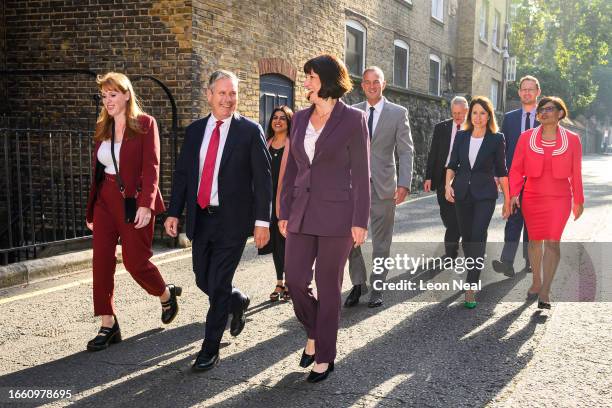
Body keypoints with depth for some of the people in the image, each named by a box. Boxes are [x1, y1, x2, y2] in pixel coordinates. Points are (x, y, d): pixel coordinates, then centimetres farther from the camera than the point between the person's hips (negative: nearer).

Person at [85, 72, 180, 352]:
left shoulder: (145, 124, -4)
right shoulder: (102, 128, 13)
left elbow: (151, 167, -12)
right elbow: (97, 171, 15)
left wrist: (146, 204, -23)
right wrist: (91, 211, 14)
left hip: (134, 201, -5)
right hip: (105, 201, 6)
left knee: (135, 260, -2)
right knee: (102, 261, -1)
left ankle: (166, 295, 29)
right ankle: (108, 325, 8)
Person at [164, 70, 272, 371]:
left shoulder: (250, 131, -4)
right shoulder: (194, 130, 9)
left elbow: (262, 179, -6)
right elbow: (182, 174, 11)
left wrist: (262, 221, -11)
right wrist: (174, 212, 3)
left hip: (232, 219, -5)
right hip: (200, 218, 5)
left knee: (218, 285, -3)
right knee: (203, 281, 13)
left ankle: (210, 348, 13)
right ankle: (238, 302, 44)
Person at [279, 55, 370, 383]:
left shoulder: (352, 119, -5)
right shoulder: (300, 118, 10)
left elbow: (361, 173, -6)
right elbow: (291, 168, 13)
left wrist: (360, 221, -10)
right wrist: (285, 212, 9)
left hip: (336, 214, -5)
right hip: (302, 214, 5)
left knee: (328, 287, 4)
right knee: (295, 280, 2)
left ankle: (325, 356, 20)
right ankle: (314, 333, 30)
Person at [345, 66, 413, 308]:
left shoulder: (398, 113, 2)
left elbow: (406, 151, -1)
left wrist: (404, 184, -12)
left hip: (383, 185, -2)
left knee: (381, 241, 6)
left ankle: (377, 287, 18)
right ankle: (358, 284, 17)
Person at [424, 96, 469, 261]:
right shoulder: (441, 128, 5)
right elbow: (433, 153, 6)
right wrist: (428, 177, -1)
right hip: (443, 176, 3)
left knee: (456, 214, -5)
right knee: (445, 213, 9)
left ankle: (450, 251, 1)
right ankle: (456, 235, 35)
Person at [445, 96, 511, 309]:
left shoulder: (496, 139, -2)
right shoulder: (461, 136, 6)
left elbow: (501, 171, 0)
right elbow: (452, 164, 8)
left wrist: (507, 200, 0)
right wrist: (448, 184, -9)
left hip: (485, 194, -4)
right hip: (462, 193, 4)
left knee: (478, 238, -13)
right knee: (466, 238, 11)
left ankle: (471, 288, -13)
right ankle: (474, 273, 33)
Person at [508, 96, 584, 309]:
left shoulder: (572, 139, 1)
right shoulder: (526, 137, 1)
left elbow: (576, 172, 5)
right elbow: (516, 169, 1)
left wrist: (578, 200, 9)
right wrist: (514, 194, -9)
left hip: (559, 198, -1)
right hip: (532, 197, 1)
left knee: (552, 242, -9)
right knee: (535, 240, 10)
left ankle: (545, 291, -6)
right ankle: (536, 282, 28)